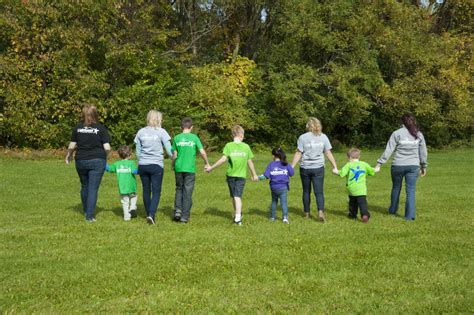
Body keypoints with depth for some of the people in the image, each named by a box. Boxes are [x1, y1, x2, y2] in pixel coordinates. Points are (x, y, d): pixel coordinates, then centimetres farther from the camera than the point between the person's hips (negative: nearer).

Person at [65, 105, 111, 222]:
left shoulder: (77, 128, 1)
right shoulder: (101, 128, -5)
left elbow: (72, 146, 3)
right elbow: (107, 148, -9)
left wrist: (68, 156, 22)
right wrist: (104, 155, 13)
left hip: (81, 161, 3)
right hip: (97, 161, -3)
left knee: (84, 186, 20)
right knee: (93, 188, 1)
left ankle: (86, 211, 35)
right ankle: (90, 216, -1)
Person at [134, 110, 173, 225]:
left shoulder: (141, 132, 6)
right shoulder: (161, 132, -4)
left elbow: (138, 151, 11)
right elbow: (169, 150, -5)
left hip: (143, 165, 4)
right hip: (156, 165, -4)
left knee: (146, 190, 13)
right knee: (156, 191, -1)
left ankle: (148, 215, 21)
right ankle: (151, 214, -16)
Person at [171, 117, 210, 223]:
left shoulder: (177, 138, 0)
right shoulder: (194, 137, -2)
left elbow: (174, 155, 1)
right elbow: (202, 152, -5)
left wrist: (172, 165, 20)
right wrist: (207, 164, 10)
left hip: (179, 168, 1)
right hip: (190, 169, -1)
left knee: (179, 189, 19)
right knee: (187, 192, 5)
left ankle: (178, 210, 4)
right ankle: (184, 216, 6)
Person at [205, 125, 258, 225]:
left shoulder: (229, 145, -6)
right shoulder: (246, 147, -1)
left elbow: (223, 159, -14)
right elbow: (250, 162, 4)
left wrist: (211, 168, -6)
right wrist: (254, 175, 17)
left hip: (231, 175, 0)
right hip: (241, 175, 0)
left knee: (233, 196, 16)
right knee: (238, 196, -2)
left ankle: (237, 215, 29)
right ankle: (238, 218, -14)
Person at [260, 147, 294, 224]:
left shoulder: (271, 165, -4)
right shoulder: (285, 164, -1)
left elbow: (266, 176, -10)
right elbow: (292, 173, -4)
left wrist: (258, 177, 1)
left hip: (274, 187, 1)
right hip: (283, 187, -1)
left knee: (274, 201, 19)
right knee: (284, 202, -3)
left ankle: (272, 217, 26)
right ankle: (285, 217, -17)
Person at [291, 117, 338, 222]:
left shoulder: (303, 137, -4)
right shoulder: (323, 137, 1)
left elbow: (298, 154, -5)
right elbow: (328, 153, 2)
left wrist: (291, 166, 1)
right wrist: (335, 167, 9)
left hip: (305, 168, 0)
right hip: (318, 168, 0)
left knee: (306, 191, 13)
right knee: (319, 192, 1)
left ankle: (307, 213, 21)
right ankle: (321, 211, -18)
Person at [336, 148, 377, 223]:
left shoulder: (349, 165, -2)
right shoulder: (364, 164, 9)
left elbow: (342, 173, -13)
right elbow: (372, 171, 19)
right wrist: (376, 170, 40)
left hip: (352, 189, -1)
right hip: (361, 189, 1)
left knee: (353, 202, 18)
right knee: (362, 202, -5)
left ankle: (352, 214, 29)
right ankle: (365, 214, -22)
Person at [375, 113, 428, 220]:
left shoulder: (397, 133, -4)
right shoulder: (418, 134, 5)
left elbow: (388, 150, -9)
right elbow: (423, 152, 11)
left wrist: (379, 164, -8)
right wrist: (423, 166, 21)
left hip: (398, 165, -1)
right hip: (413, 166, 1)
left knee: (396, 187, 18)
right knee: (410, 190, 3)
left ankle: (393, 210, 34)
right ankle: (410, 215, -2)